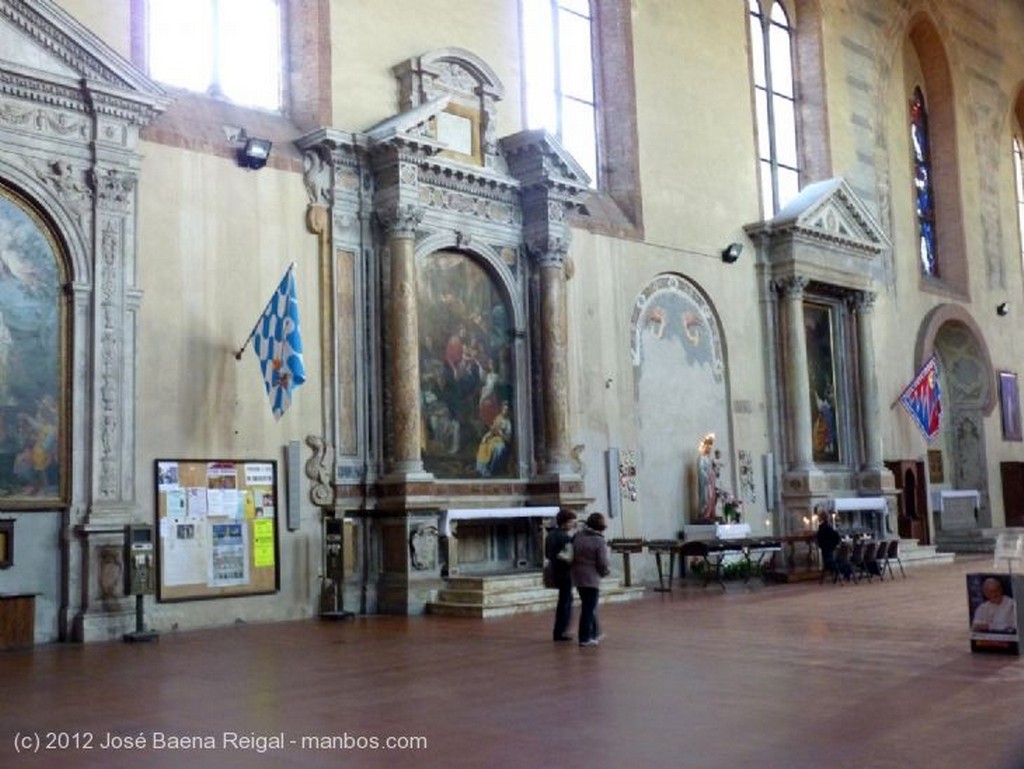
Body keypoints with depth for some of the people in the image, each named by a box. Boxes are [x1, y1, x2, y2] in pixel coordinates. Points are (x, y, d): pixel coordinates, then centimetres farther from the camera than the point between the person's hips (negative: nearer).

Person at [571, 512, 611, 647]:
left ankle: (594, 633, 30)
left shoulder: (578, 537, 3)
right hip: (592, 578, -7)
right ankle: (585, 638, 5)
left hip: (578, 577, 7)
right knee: (589, 608, 1)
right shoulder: (600, 541, -14)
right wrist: (606, 571, 6)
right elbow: (604, 563, -13)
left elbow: (572, 556, 8)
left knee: (589, 606, 19)